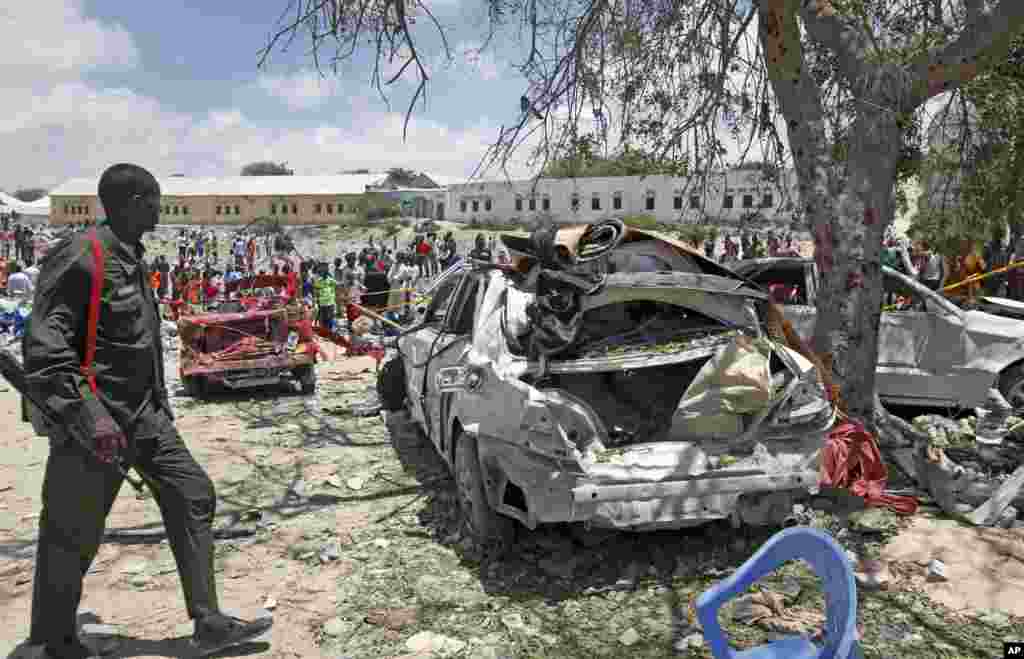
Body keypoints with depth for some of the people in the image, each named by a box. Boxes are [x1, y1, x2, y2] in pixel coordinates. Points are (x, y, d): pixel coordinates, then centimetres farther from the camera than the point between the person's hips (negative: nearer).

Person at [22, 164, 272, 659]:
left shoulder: (130, 258, 11)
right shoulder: (83, 256, -18)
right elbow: (43, 346, -23)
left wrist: (158, 402, 21)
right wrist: (88, 415, -29)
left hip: (141, 414, 9)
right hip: (97, 423, -9)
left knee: (193, 496, 7)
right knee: (74, 533, 7)